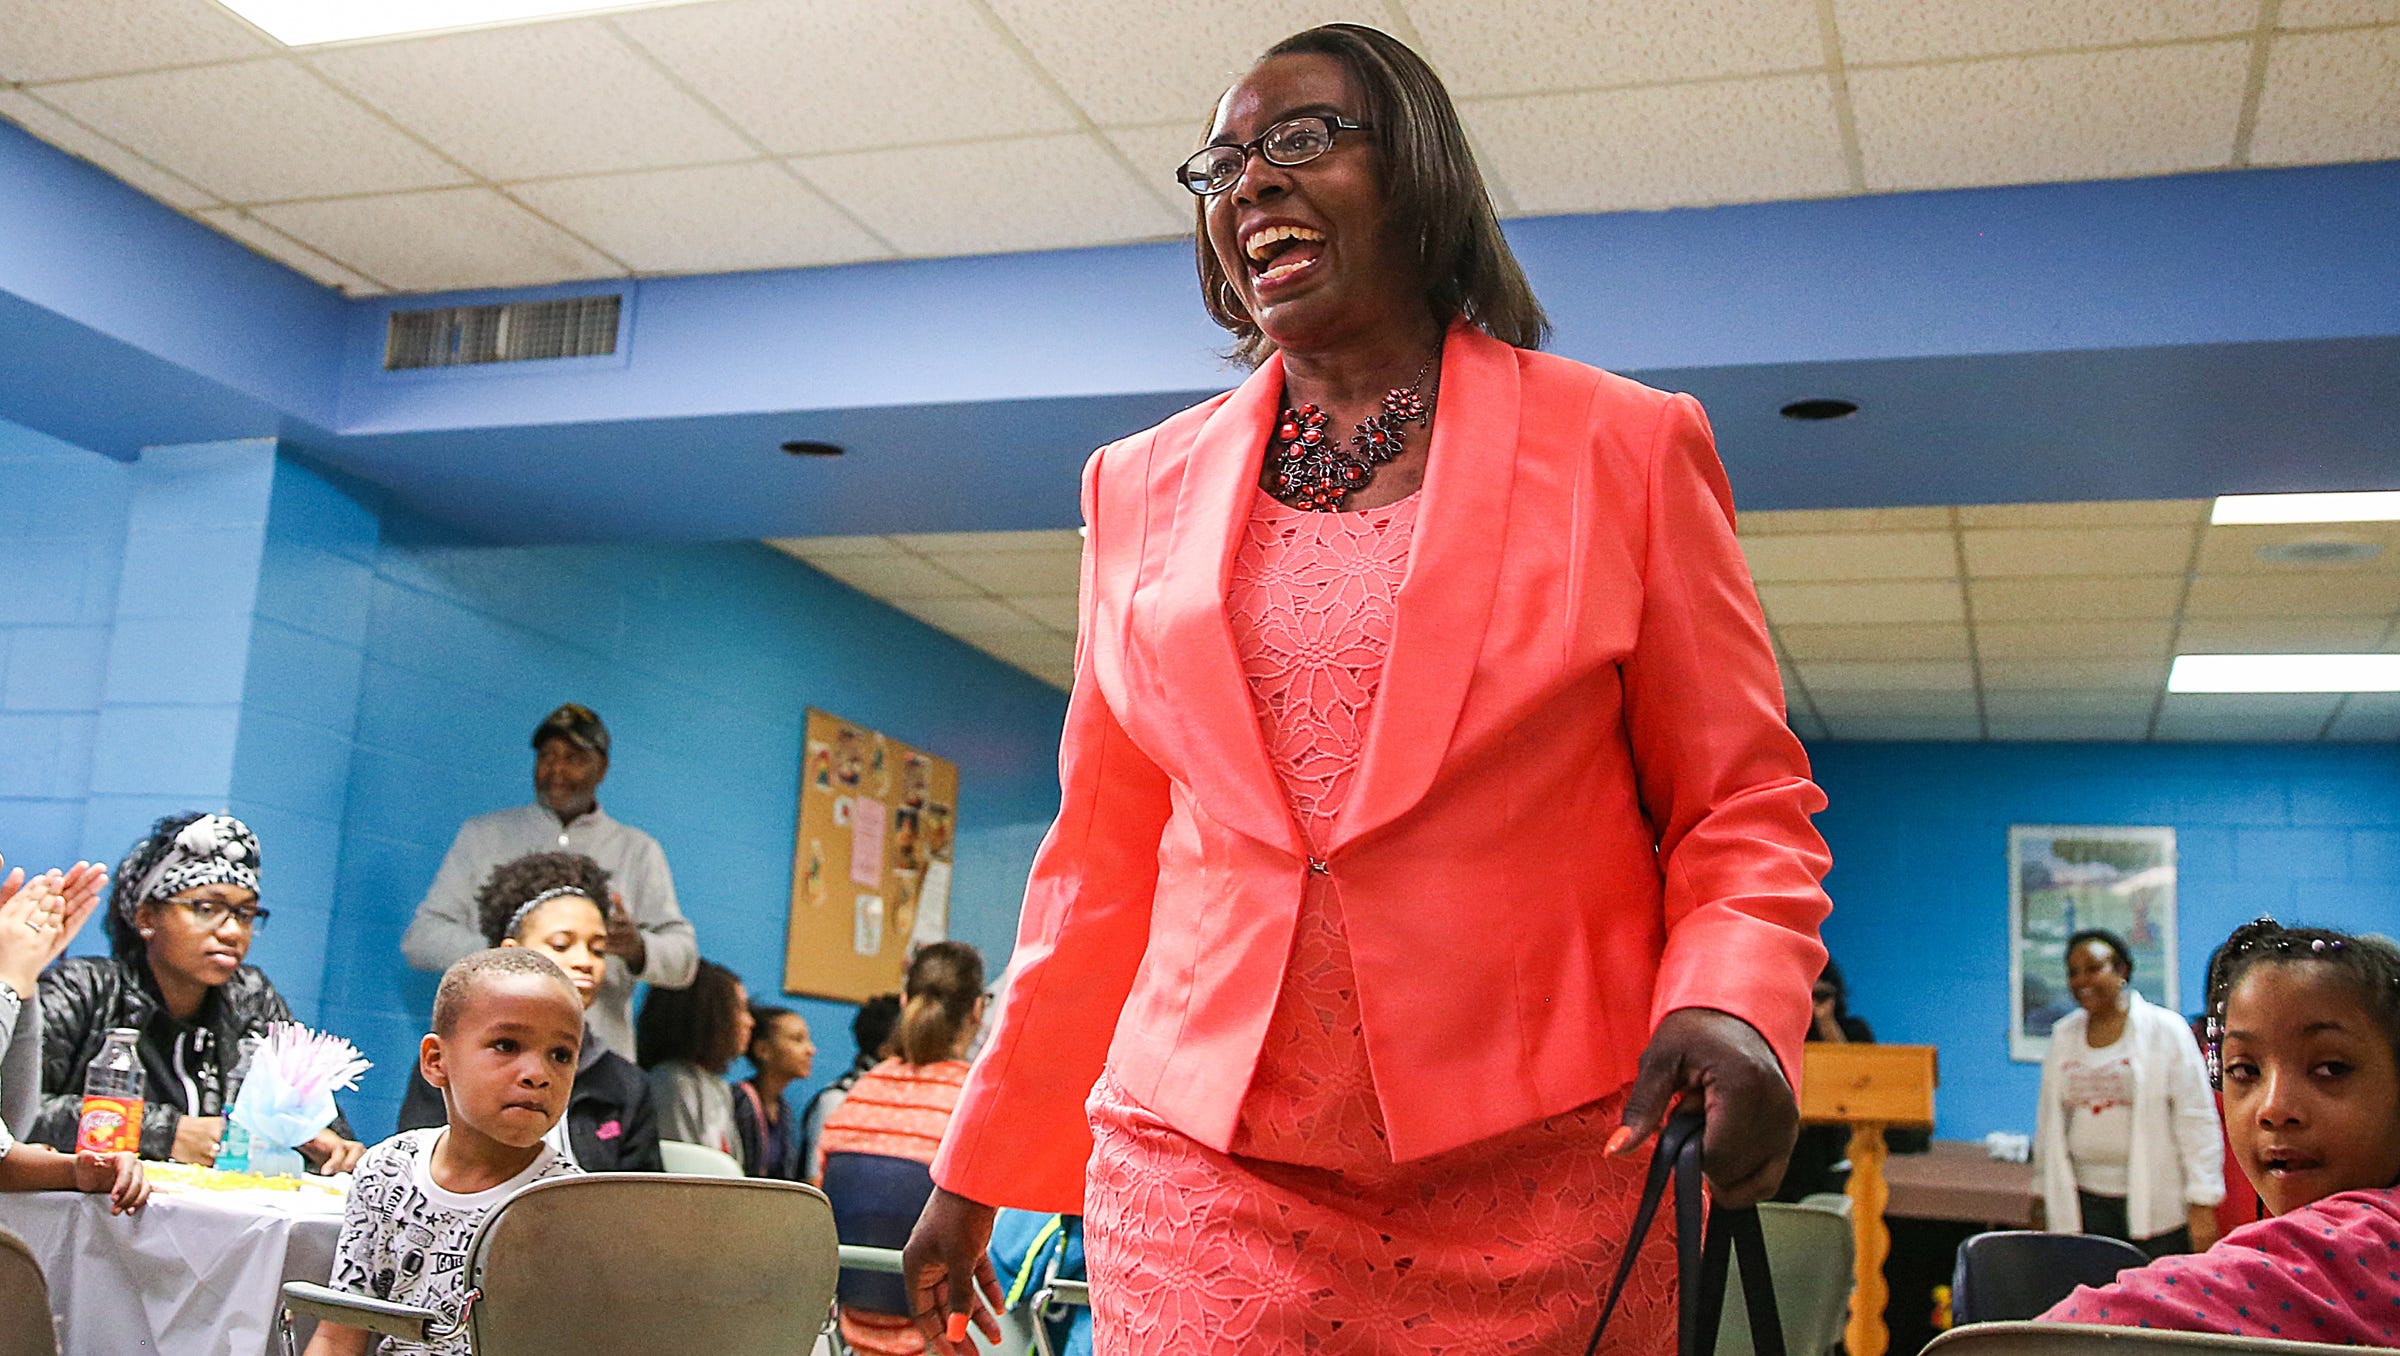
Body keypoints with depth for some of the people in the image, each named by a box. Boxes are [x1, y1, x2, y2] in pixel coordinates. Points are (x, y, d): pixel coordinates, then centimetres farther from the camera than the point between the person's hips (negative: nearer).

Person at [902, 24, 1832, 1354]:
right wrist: (979, 1170, 15)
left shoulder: (1623, 448, 2)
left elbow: (1743, 808, 3)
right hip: (1199, 1176, 2)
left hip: (1537, 1182, -1)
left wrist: (1735, 1008, -18)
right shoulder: (1142, 486, 11)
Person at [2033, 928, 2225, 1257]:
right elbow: (2049, 1120, 18)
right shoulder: (2064, 1035, 12)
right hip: (2085, 1202, 4)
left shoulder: (2166, 1030, -1)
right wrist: (2045, 1192, 17)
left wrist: (2203, 1205, -8)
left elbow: (2198, 1119, -3)